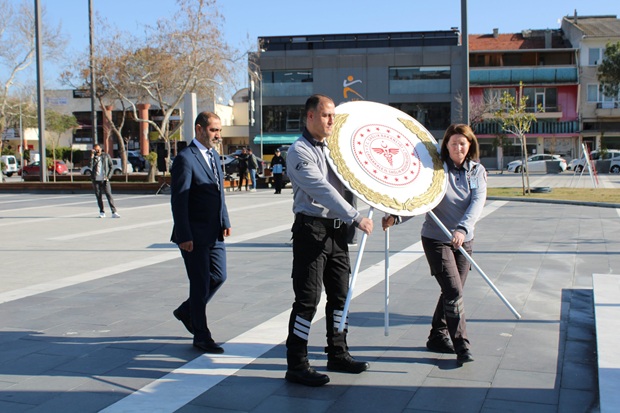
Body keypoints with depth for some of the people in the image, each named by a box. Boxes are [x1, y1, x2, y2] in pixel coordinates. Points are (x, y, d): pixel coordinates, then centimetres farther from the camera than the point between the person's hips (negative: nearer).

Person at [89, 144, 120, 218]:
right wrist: (92, 156, -17)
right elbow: (90, 167, -13)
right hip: (96, 180, 1)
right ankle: (102, 212, 14)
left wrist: (108, 176, -4)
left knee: (109, 195, -9)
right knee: (99, 196, 5)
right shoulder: (93, 157, 4)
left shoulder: (106, 156, 5)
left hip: (105, 180, -1)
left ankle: (114, 212, -12)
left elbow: (111, 167, 7)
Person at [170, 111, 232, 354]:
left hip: (214, 233, 8)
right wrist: (184, 236, -20)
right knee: (200, 284, 1)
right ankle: (201, 336, 14)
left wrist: (225, 222, 12)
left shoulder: (214, 155, 13)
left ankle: (187, 312, 36)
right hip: (194, 235, -8)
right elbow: (178, 200, -17)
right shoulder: (185, 158, -14)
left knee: (218, 277, 14)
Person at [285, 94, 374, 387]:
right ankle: (296, 365, 2)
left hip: (336, 229, 8)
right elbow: (322, 190, -20)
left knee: (340, 294, 14)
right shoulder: (300, 151, -11)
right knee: (308, 298, -6)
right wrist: (356, 218, -23)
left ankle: (337, 354, 26)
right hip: (311, 229, -8)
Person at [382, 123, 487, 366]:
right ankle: (462, 346, -3)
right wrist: (395, 216, -24)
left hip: (464, 240, 4)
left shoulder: (477, 171, 0)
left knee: (452, 293, 12)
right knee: (454, 292, -11)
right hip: (436, 239, -4)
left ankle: (438, 337, 29)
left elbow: (478, 202, -14)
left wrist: (463, 228, -31)